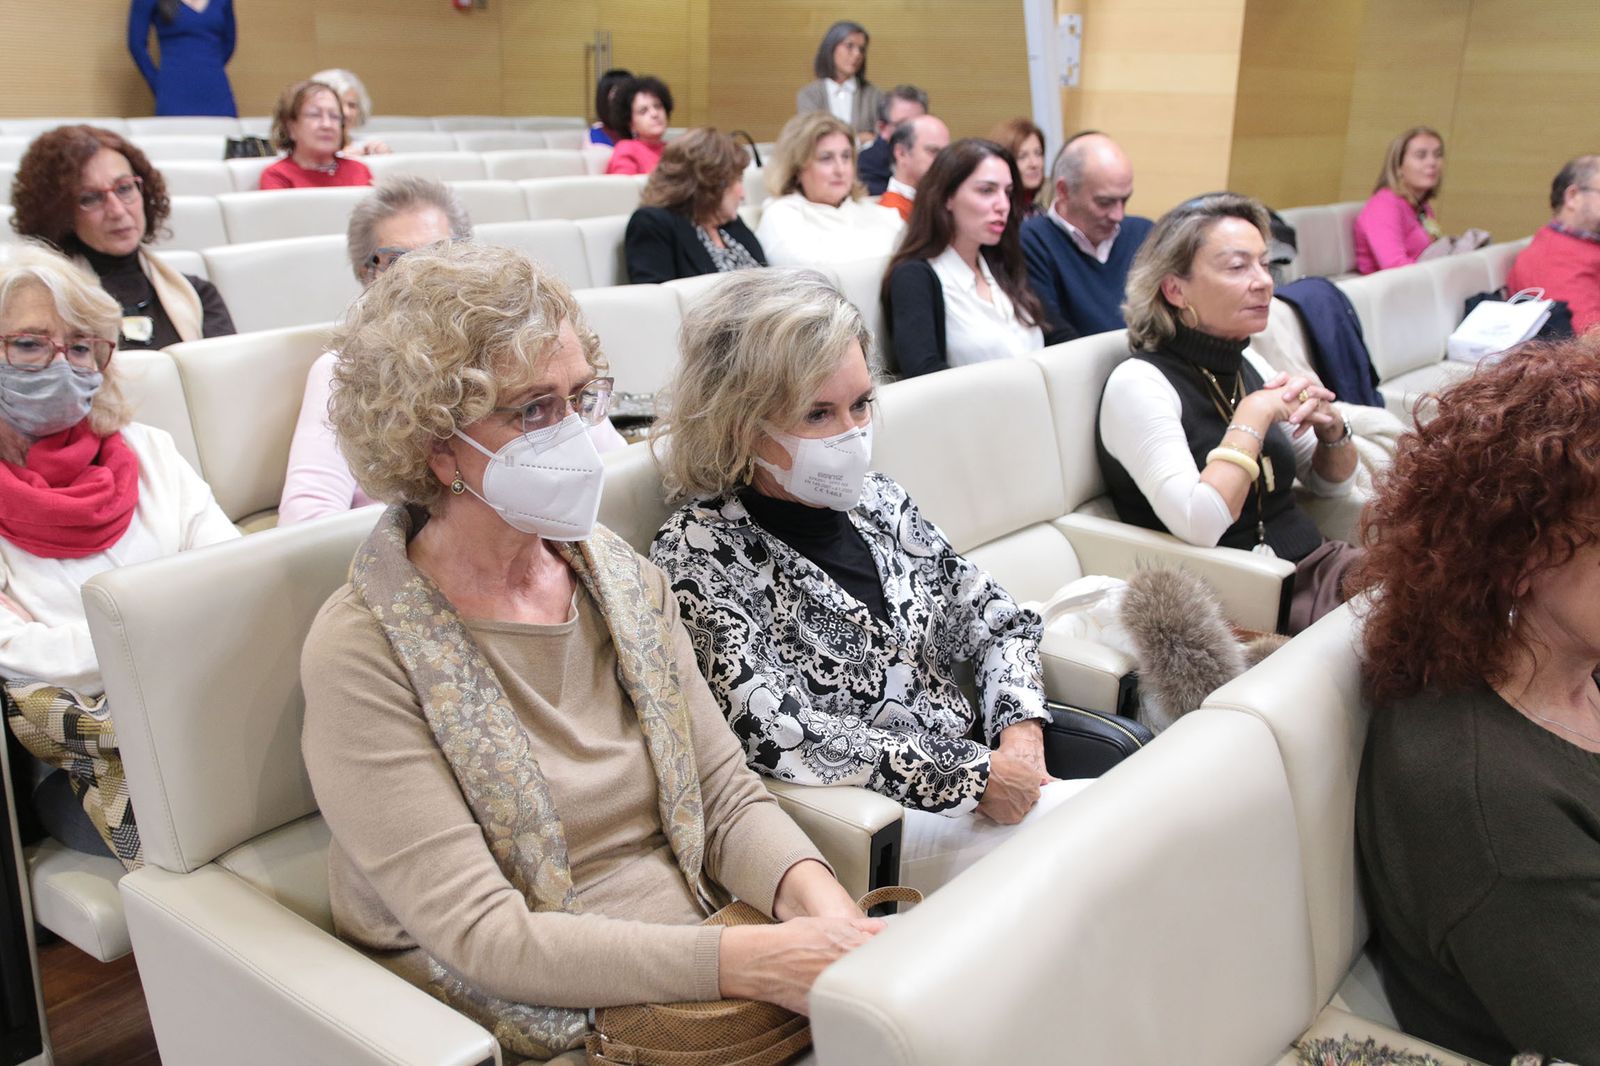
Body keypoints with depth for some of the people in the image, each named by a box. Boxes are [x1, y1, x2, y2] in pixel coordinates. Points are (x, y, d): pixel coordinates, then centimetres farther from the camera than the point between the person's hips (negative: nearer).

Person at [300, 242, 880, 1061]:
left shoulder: (623, 577, 4)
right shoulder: (363, 653, -13)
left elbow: (726, 793, 5)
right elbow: (482, 935, -17)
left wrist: (815, 896, -15)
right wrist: (747, 960, -24)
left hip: (698, 981, 5)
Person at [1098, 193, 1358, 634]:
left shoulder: (1247, 367, 9)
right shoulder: (1139, 382, -14)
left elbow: (1330, 483, 19)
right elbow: (1198, 525, -28)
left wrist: (1330, 426, -3)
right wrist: (1255, 415, -17)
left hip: (1318, 563, 7)